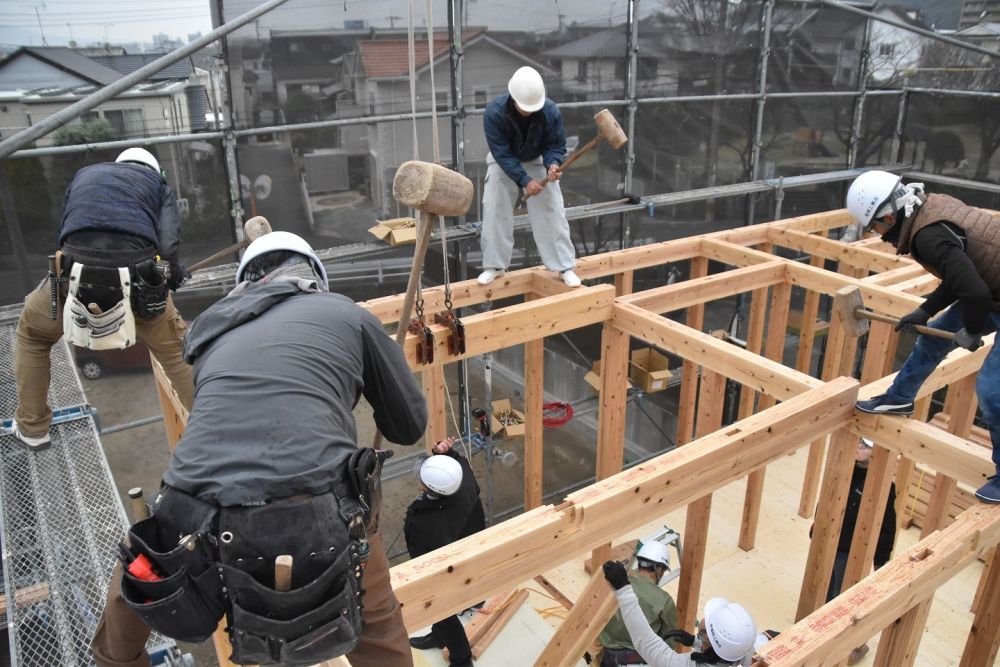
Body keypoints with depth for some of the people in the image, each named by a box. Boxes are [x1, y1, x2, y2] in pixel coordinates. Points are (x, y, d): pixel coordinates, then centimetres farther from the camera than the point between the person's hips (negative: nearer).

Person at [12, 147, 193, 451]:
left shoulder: (85, 173, 32)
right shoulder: (157, 182, 23)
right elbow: (167, 246, 6)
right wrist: (174, 274, 24)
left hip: (76, 273, 2)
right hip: (135, 276, -2)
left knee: (31, 334, 31)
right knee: (176, 351, 18)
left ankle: (31, 429, 40)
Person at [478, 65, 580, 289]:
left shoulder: (551, 111, -28)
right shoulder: (494, 113, -32)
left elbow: (556, 145, -17)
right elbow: (501, 153, -30)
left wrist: (553, 165, -41)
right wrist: (524, 180, -38)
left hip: (537, 161, 0)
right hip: (503, 164, 0)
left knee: (551, 211, -6)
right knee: (494, 210, -5)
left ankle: (564, 266, 3)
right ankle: (495, 265, 10)